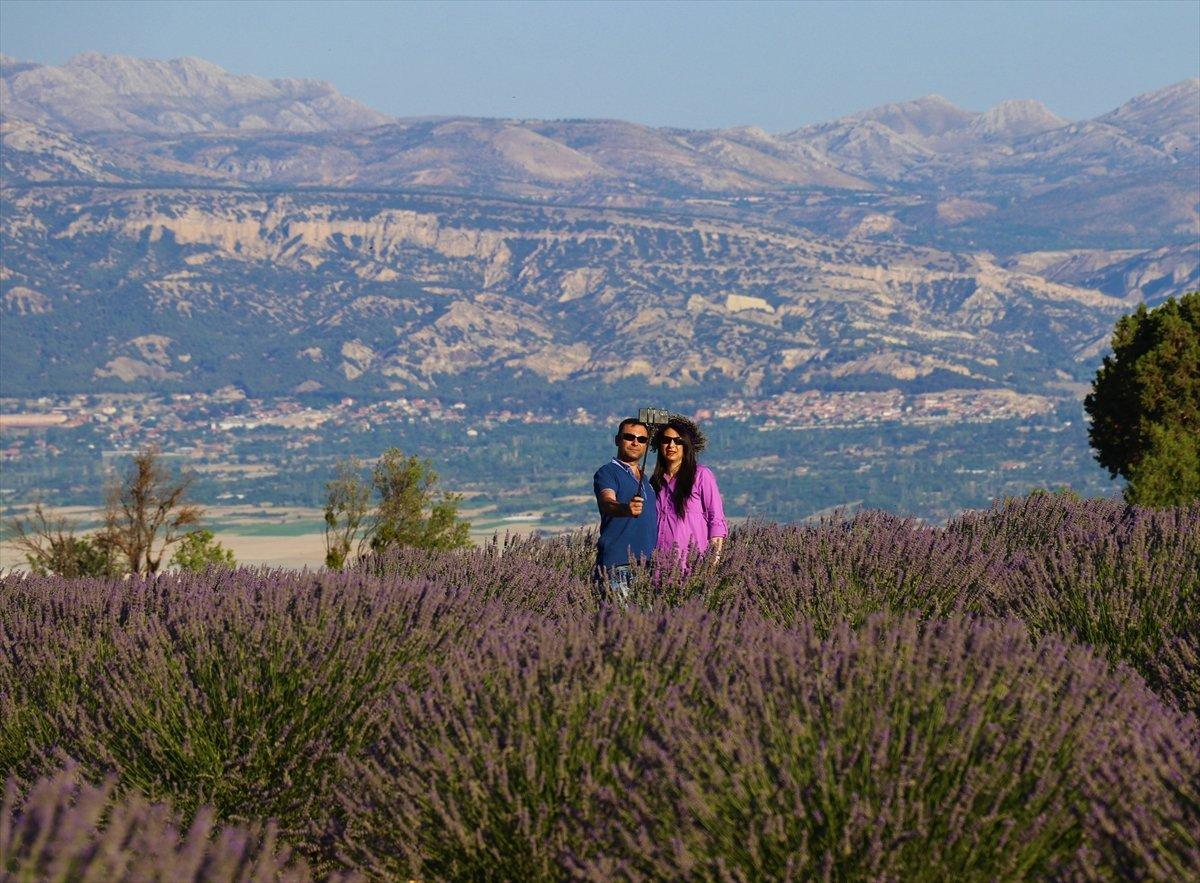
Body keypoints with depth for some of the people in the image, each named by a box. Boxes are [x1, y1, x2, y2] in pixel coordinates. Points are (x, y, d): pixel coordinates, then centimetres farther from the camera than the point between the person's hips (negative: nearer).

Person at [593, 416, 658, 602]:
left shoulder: (644, 478, 22)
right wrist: (625, 509, -45)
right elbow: (607, 503, -22)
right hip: (617, 565, -7)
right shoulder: (608, 473, -2)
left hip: (646, 564, 7)